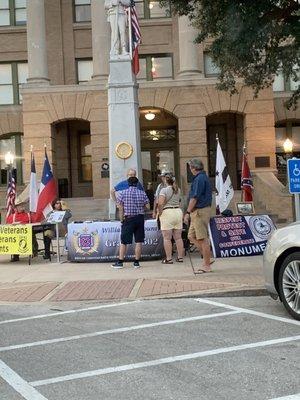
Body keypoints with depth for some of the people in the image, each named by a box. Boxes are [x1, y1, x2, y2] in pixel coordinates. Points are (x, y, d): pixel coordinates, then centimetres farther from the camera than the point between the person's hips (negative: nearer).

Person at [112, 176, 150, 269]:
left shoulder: (123, 193, -2)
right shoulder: (142, 193, 1)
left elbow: (121, 208, -4)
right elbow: (148, 206, 1)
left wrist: (122, 219, 5)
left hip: (128, 219, -1)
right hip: (140, 218, 1)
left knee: (123, 242, 4)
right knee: (139, 241, 6)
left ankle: (120, 262, 6)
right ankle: (136, 262, 8)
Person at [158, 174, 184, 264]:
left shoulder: (164, 190, -8)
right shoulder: (178, 190, 10)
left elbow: (160, 203, -19)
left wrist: (160, 213, -7)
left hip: (167, 213, -6)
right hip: (178, 212, 6)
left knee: (167, 238, 0)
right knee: (178, 237, 10)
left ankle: (169, 259, 0)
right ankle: (180, 257, 14)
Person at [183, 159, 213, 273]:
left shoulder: (199, 179, -15)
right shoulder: (204, 177, 17)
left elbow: (194, 198, -19)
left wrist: (187, 212, -14)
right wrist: (191, 212, 21)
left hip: (200, 211, -10)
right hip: (198, 212, 10)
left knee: (202, 238, -4)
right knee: (192, 236, 14)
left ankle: (206, 265, 2)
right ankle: (207, 259, 17)